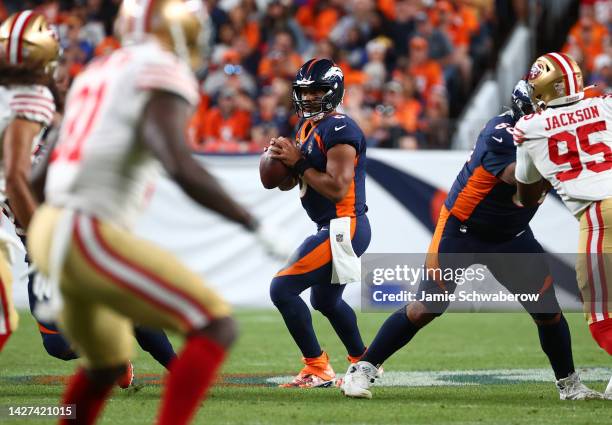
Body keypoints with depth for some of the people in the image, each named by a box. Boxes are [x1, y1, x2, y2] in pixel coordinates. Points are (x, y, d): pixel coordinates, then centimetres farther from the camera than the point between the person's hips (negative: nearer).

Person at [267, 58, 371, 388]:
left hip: (344, 227, -11)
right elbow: (286, 183, 17)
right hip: (333, 228, 11)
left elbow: (337, 188, -24)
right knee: (326, 301, 27)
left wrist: (299, 162, -18)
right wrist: (282, 159, -4)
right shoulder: (307, 127, 14)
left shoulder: (339, 130, -16)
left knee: (282, 289, -14)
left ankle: (317, 369, -9)